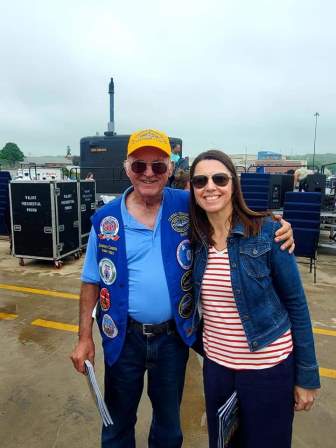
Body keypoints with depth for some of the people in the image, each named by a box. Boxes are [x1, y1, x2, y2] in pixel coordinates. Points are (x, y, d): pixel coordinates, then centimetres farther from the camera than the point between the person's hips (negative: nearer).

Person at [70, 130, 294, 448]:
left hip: (174, 335, 0)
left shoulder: (188, 207, -11)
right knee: (118, 421, 25)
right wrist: (84, 337, -2)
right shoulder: (106, 220, -9)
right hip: (123, 337, 0)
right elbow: (92, 281, -2)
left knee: (169, 420, 26)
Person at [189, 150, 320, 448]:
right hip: (215, 365, 4)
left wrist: (307, 375, -5)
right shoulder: (195, 238, -4)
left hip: (268, 367, -3)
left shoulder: (267, 231, -15)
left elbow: (296, 303, -9)